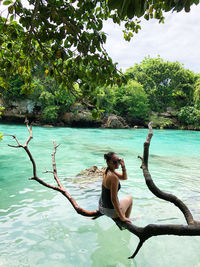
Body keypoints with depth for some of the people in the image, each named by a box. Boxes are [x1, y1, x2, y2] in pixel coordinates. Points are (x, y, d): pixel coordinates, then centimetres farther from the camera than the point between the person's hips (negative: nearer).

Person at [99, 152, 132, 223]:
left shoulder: (107, 171, 0)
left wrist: (123, 166, -4)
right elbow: (113, 199, -27)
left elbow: (124, 177, 14)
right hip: (111, 211, -8)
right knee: (129, 198, 18)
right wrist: (122, 217, -18)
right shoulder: (114, 177, -27)